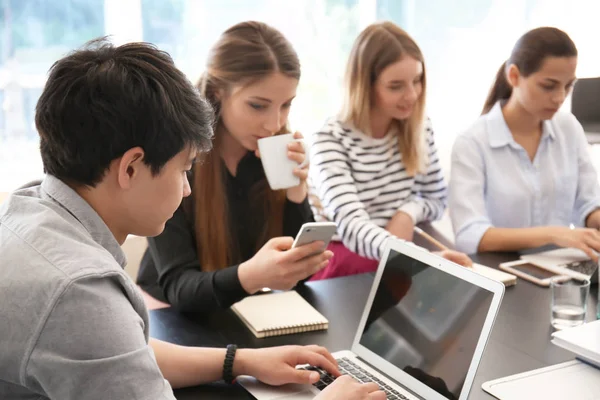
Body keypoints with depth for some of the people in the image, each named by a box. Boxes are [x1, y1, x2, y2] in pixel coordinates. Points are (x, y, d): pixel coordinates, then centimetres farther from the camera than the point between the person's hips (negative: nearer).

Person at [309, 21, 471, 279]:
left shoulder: (419, 128, 3)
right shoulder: (330, 140, -18)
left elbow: (437, 200, 14)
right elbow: (351, 226, -33)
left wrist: (408, 213, -11)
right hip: (344, 261, -4)